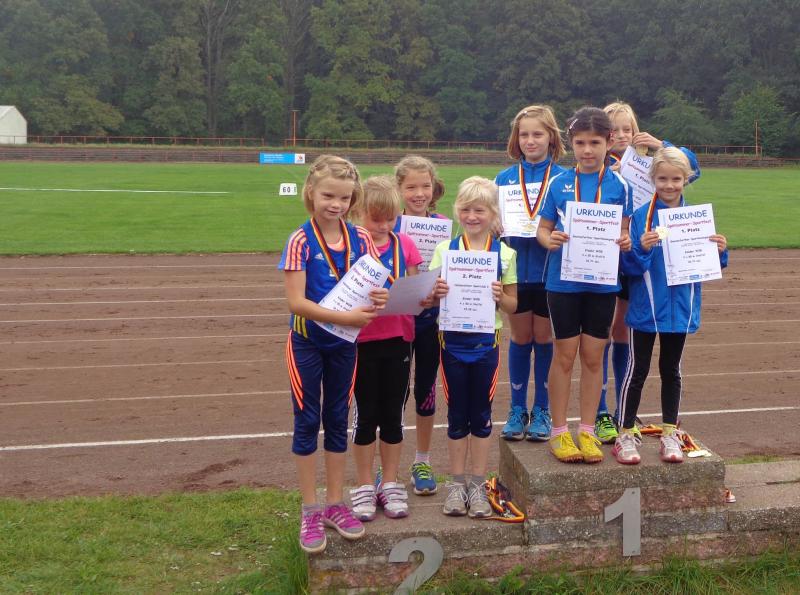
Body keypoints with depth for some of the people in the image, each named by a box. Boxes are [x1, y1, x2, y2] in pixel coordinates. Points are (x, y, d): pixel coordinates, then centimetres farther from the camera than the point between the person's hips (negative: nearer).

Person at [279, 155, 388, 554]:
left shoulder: (360, 239, -3)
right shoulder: (301, 241, -14)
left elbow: (377, 285, -1)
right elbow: (296, 301, -21)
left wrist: (379, 299, -25)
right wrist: (345, 317, -30)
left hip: (345, 343, 4)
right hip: (307, 342, -4)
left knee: (338, 420, 13)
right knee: (307, 422, 5)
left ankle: (335, 504, 27)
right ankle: (310, 512, 17)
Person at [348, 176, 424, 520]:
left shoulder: (404, 244, 3)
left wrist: (426, 297, -14)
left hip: (398, 339, 3)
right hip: (362, 340, -2)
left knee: (393, 415, 11)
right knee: (365, 415, 8)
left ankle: (390, 484, 26)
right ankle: (364, 487, 23)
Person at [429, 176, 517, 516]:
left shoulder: (505, 254, -1)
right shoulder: (445, 250, -1)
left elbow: (512, 306, 3)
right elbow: (429, 299, 0)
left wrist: (500, 296, -18)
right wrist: (436, 293, -22)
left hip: (486, 344, 0)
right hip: (453, 342, 0)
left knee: (481, 415, 9)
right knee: (457, 415, 9)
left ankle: (477, 485, 22)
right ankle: (457, 483, 22)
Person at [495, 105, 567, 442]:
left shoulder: (563, 178, -3)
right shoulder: (504, 179, 4)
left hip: (550, 271, -2)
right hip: (516, 271, 2)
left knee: (544, 340, 9)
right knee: (520, 340, 11)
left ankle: (542, 410, 23)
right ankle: (517, 410, 23)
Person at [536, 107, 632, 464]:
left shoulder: (618, 185, 1)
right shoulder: (559, 183, 1)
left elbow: (623, 231, 5)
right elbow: (543, 227, 4)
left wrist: (624, 243, -17)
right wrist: (549, 240, -18)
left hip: (602, 283, 1)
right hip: (563, 280, 0)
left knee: (593, 357, 8)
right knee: (565, 355, 6)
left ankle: (587, 431, 21)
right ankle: (559, 431, 17)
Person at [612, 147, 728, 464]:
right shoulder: (642, 216, -8)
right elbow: (631, 267, -11)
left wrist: (719, 252, -12)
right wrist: (642, 249, -29)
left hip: (680, 307, 3)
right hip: (645, 307, -3)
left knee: (671, 370, 15)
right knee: (637, 370, 5)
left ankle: (670, 435, 26)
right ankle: (626, 435, 16)